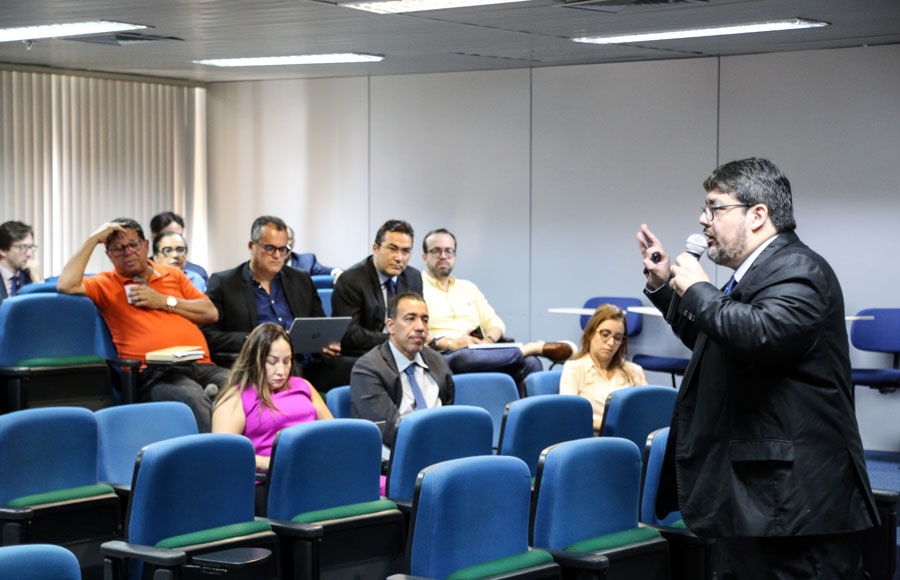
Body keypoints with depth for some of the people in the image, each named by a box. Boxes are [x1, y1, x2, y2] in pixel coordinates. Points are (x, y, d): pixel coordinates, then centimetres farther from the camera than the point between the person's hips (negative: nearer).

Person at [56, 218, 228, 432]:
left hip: (201, 366, 4)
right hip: (154, 373, -4)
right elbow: (66, 285, -4)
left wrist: (164, 301, 7)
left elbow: (211, 313, 19)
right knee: (194, 398, -39)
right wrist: (93, 240, 3)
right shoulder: (105, 284, 14)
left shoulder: (173, 275, 25)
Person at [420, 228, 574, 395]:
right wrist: (449, 343, -19)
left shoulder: (468, 288, 27)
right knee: (464, 356, -41)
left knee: (530, 363, -23)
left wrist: (489, 340, -4)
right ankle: (532, 347, -26)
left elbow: (495, 322, 20)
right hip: (444, 357, -5)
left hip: (479, 351, 5)